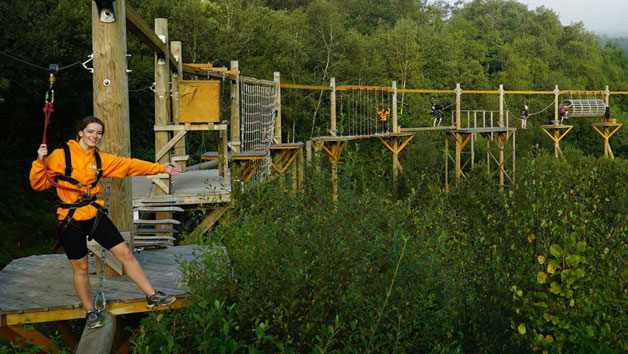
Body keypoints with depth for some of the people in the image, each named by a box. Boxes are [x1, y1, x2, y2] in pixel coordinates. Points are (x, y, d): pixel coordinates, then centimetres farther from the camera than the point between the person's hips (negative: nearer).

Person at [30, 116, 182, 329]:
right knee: (81, 268, 6)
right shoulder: (60, 155, -7)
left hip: (95, 216, 4)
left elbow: (130, 165, 9)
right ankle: (90, 312, 26)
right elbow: (38, 184, -5)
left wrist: (161, 168, 8)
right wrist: (41, 162, -22)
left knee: (125, 253, 2)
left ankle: (152, 296, 12)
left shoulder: (100, 159, 6)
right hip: (70, 221, -4)